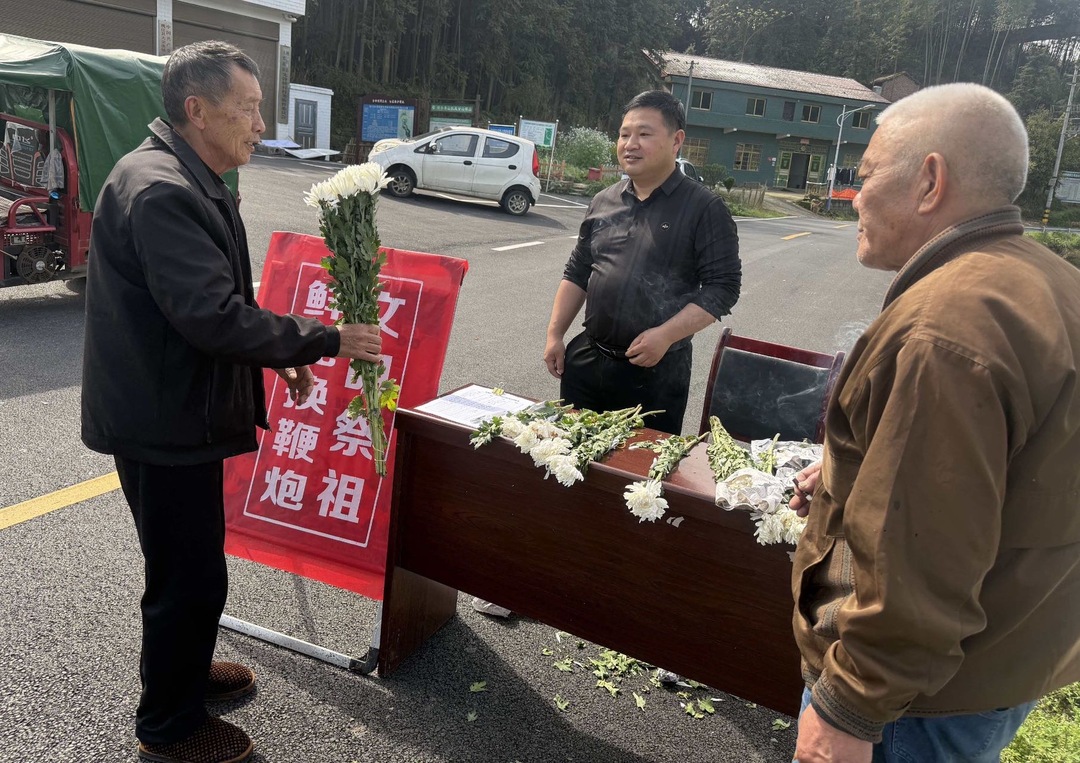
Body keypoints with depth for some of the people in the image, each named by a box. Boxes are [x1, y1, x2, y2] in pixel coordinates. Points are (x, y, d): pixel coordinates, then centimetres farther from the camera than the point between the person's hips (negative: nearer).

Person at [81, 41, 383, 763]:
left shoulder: (192, 182, 11)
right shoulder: (158, 190, -24)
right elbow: (213, 316, -30)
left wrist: (281, 353, 12)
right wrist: (324, 340, -21)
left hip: (180, 410, 10)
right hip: (162, 422, -10)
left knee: (192, 566, 25)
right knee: (190, 576, 5)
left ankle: (187, 668, 47)